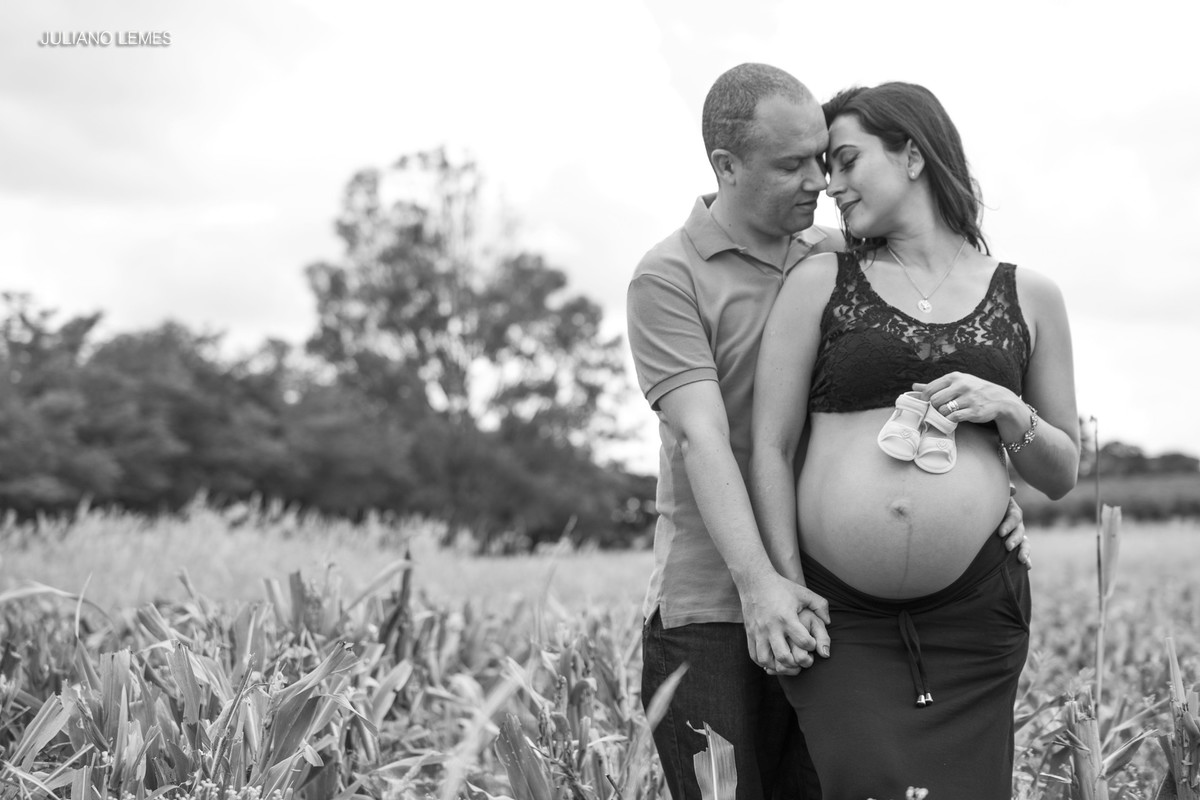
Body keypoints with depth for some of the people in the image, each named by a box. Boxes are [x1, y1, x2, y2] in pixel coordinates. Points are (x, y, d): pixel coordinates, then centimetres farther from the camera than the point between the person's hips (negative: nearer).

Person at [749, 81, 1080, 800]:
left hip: (974, 618, 1)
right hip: (840, 615, -1)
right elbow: (770, 447, 3)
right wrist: (787, 594, -6)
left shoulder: (1027, 297, 11)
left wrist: (1008, 412, -4)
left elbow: (1064, 475, 17)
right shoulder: (820, 282, 7)